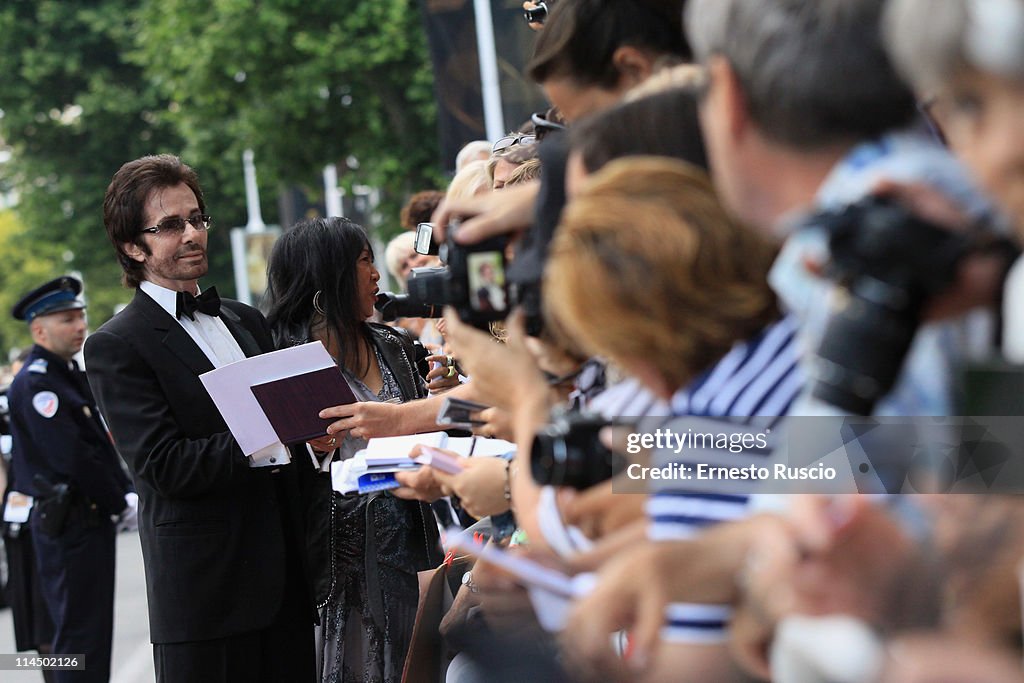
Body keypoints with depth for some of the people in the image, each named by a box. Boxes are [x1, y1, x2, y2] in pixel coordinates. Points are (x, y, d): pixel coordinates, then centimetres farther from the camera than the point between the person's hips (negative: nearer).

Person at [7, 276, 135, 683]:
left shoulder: (71, 374, 15)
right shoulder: (35, 384, -16)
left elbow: (102, 446, 16)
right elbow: (72, 458, -21)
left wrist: (127, 494, 3)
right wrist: (120, 506, -13)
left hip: (92, 518, 10)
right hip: (69, 523, -10)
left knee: (93, 629, 14)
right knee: (81, 634, -6)